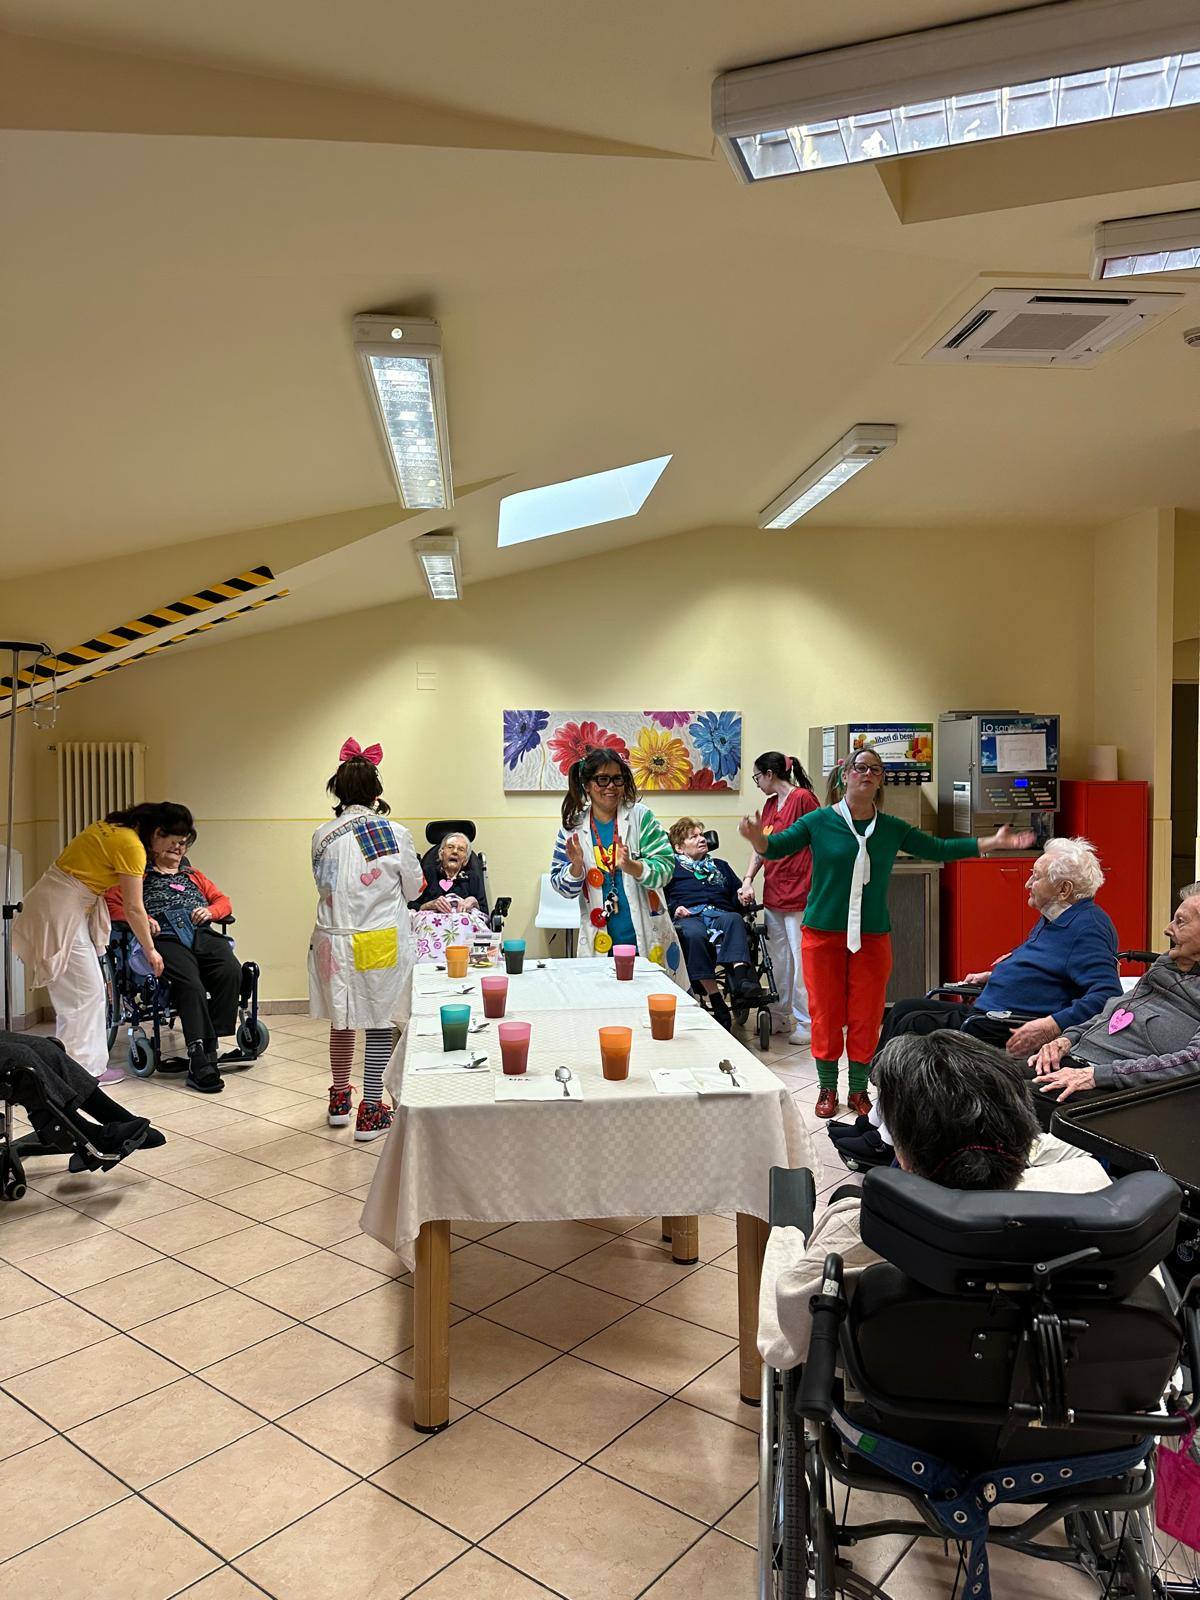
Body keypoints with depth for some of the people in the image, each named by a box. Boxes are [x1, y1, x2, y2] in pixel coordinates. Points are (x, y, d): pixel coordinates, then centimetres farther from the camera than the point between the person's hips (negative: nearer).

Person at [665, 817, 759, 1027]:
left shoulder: (720, 866, 37)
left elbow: (736, 901, 31)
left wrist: (743, 896, 9)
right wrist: (673, 909, -7)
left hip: (720, 914, 3)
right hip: (688, 917, -2)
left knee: (734, 919, -36)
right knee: (693, 933, -40)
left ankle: (740, 976, -57)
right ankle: (715, 998, -43)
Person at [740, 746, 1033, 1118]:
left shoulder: (892, 828, 5)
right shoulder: (819, 821, -4)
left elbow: (938, 849, 12)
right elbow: (775, 848, -5)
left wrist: (993, 843, 7)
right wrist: (757, 838, -28)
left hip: (872, 936, 2)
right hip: (823, 934, -2)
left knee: (866, 1018, 6)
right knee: (826, 1015, 4)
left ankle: (859, 1091, 23)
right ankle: (827, 1089, 21)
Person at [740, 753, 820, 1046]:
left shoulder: (803, 798, -11)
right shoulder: (770, 804, 15)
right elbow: (760, 848, 16)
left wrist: (814, 890, -15)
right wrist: (748, 880, 4)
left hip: (799, 895, -9)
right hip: (773, 895, 9)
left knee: (801, 959, -2)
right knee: (777, 959, 15)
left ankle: (806, 1023, 8)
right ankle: (780, 1017, 27)